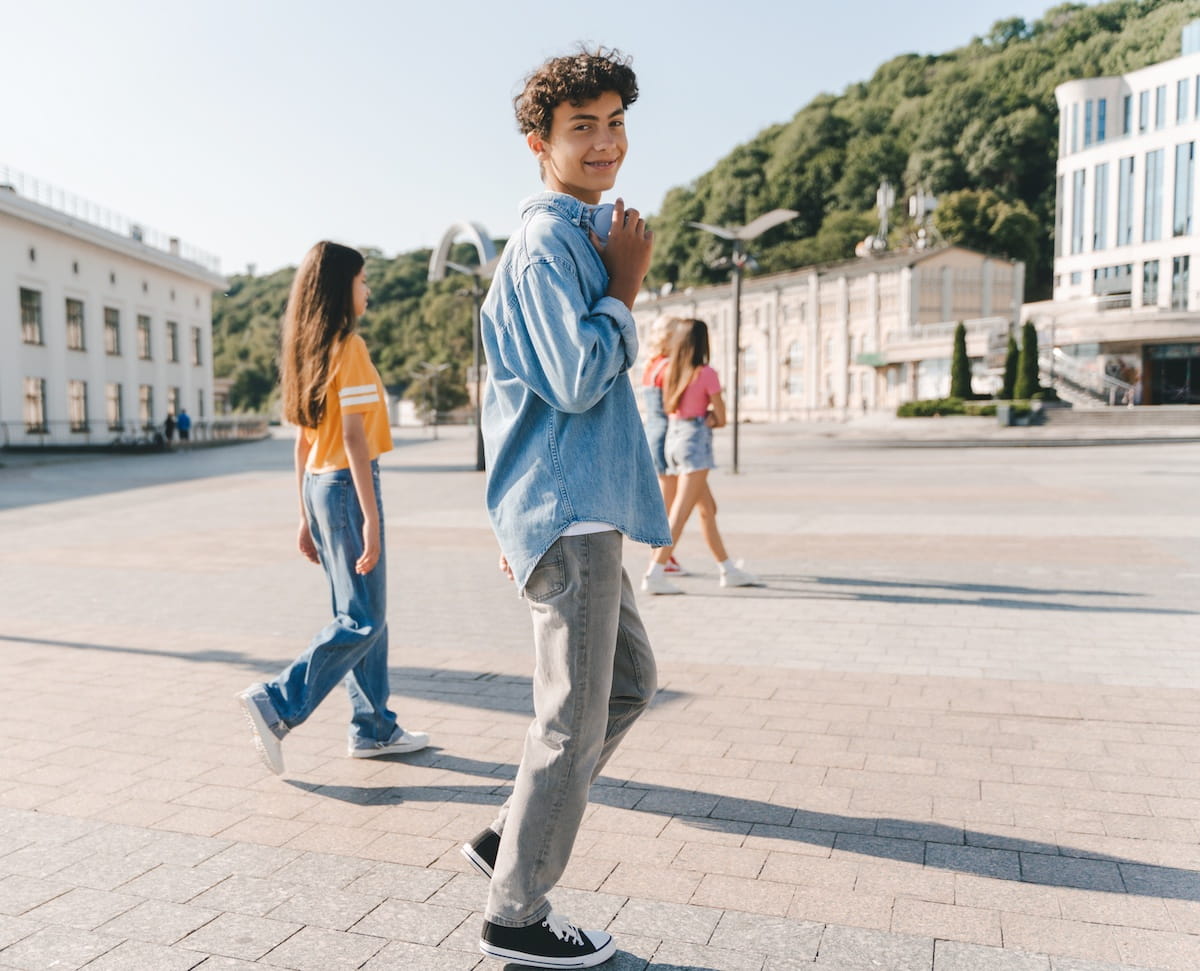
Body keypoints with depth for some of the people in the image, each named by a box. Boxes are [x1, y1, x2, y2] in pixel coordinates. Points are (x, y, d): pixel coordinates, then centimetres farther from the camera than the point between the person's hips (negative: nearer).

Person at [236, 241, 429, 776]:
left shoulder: (309, 350, 13)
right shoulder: (348, 347, -12)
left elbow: (303, 439, 15)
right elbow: (354, 436, -18)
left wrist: (306, 515, 18)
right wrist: (370, 515, -20)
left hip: (319, 486, 9)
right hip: (348, 486, -9)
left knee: (360, 613, 13)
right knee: (363, 621, -2)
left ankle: (374, 728, 19)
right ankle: (278, 702, -4)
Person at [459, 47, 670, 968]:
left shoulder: (577, 237, 20)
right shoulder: (546, 245, -13)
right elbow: (579, 382, -22)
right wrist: (625, 289, -9)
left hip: (580, 508, 10)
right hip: (568, 512, -10)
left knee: (630, 680, 19)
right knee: (573, 723, -1)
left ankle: (510, 838, 27)